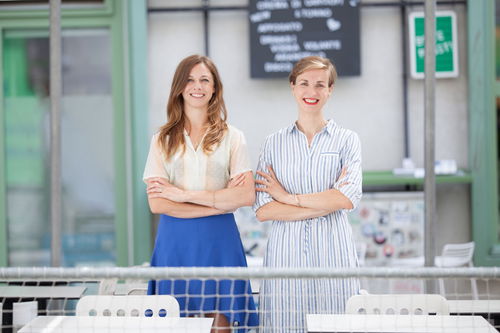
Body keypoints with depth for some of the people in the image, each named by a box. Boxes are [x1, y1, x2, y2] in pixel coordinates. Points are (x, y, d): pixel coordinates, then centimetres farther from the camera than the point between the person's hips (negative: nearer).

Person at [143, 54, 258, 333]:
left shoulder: (232, 138, 5)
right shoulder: (163, 140, 6)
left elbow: (247, 196, -8)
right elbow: (157, 203, -5)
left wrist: (183, 194, -11)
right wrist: (220, 202, -11)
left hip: (219, 241, 0)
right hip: (175, 243, 1)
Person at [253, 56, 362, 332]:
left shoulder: (347, 140, 7)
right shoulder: (274, 143, 10)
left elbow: (349, 198, -9)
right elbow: (262, 210, -1)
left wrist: (288, 197, -4)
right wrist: (324, 205, -8)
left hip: (332, 254, -1)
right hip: (285, 253, 1)